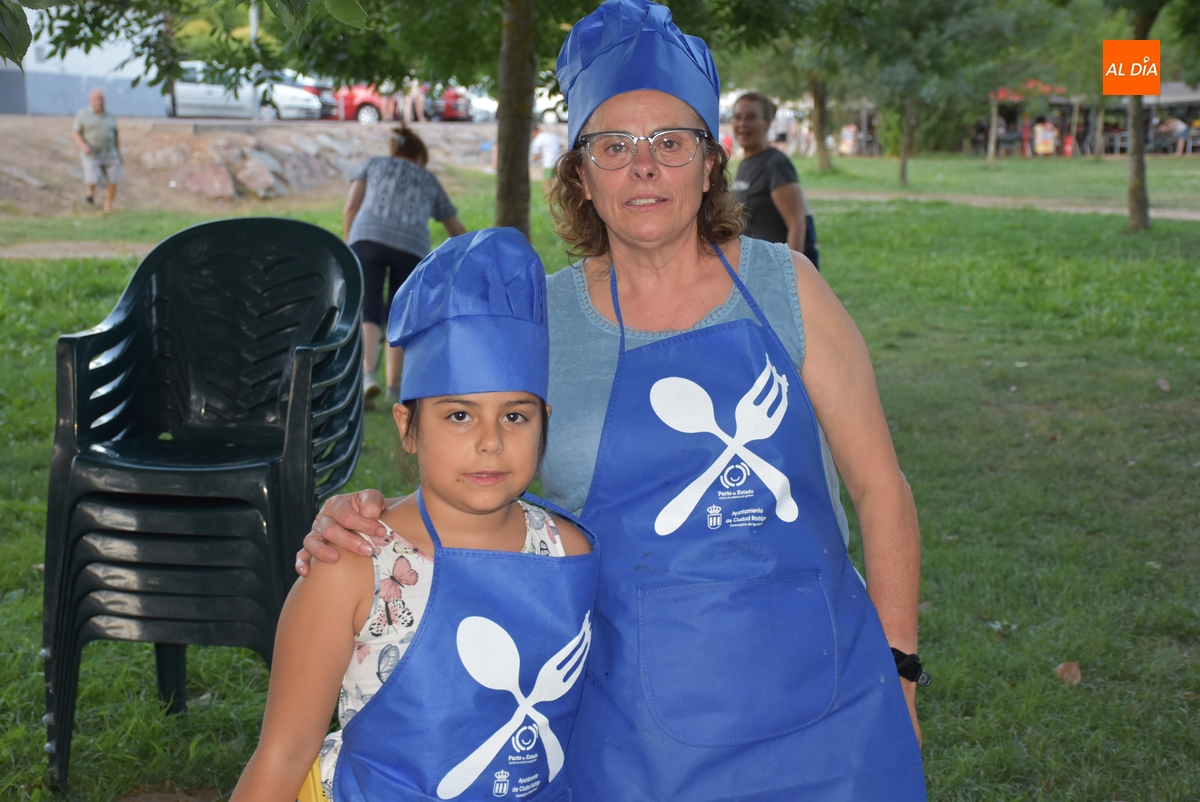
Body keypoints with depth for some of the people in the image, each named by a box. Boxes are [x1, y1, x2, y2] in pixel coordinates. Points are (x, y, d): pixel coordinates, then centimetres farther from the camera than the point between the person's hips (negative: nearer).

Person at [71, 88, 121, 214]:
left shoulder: (110, 116, 7)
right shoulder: (82, 114, -3)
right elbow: (75, 134, -5)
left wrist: (119, 155, 8)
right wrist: (83, 146, -22)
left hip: (110, 155, 3)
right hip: (92, 155, -3)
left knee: (112, 183, -4)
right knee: (93, 181, -16)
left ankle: (108, 209, 13)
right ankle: (91, 191, 19)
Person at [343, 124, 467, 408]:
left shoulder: (374, 164, 29)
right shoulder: (429, 180, 31)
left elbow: (351, 208, 13)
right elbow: (457, 230, 35)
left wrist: (349, 249, 17)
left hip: (368, 238, -1)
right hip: (411, 246, 1)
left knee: (368, 314, -6)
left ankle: (367, 375, -27)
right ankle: (394, 383, 21)